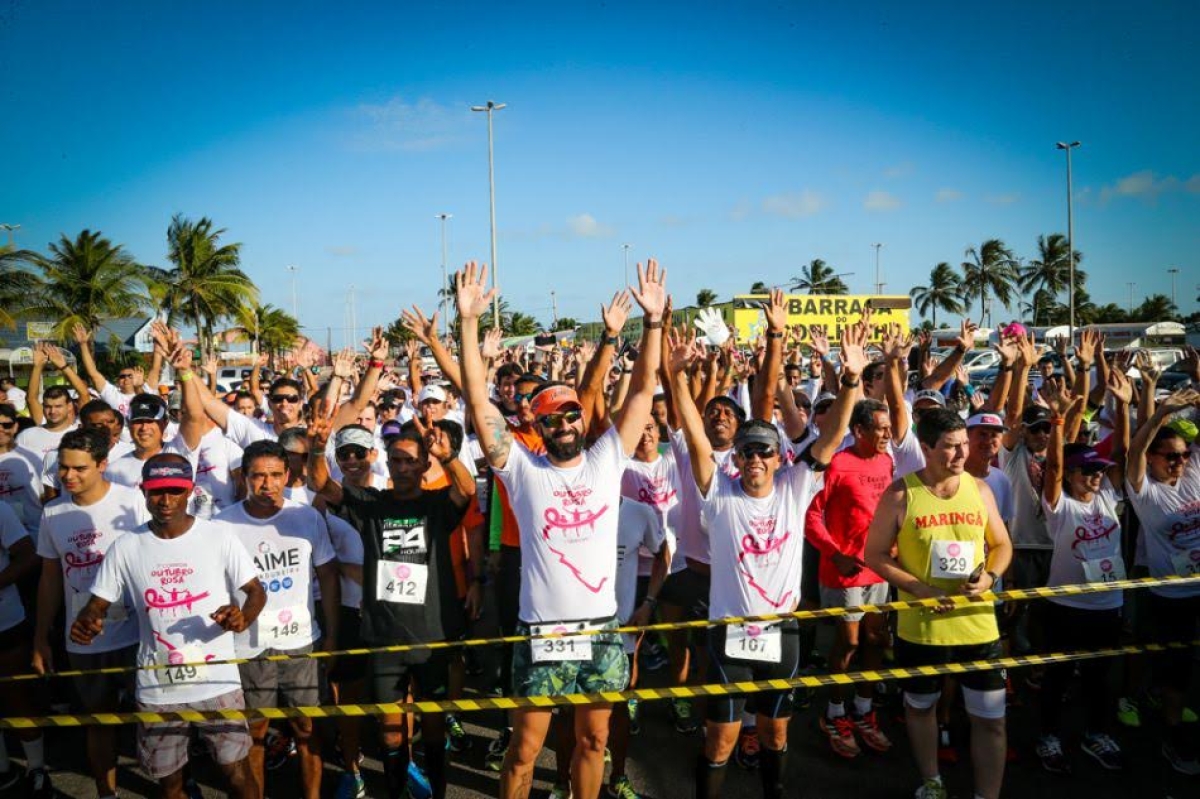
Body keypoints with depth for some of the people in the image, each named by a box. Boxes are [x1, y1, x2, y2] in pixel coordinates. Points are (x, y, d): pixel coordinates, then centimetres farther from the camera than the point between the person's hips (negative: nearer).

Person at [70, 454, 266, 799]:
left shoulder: (219, 536, -8)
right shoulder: (126, 548, -2)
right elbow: (99, 602, 4)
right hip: (156, 690, 2)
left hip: (217, 683, -2)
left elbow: (256, 591, -3)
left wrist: (243, 618, -25)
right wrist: (85, 620, -20)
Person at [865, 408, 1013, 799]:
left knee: (991, 718, 3)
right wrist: (919, 587, -17)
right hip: (921, 627, -2)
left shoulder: (979, 489, 0)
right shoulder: (900, 494, -10)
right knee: (921, 706, 18)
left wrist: (990, 576, -10)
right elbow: (875, 555, -6)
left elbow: (1002, 544, 11)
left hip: (978, 624, 2)